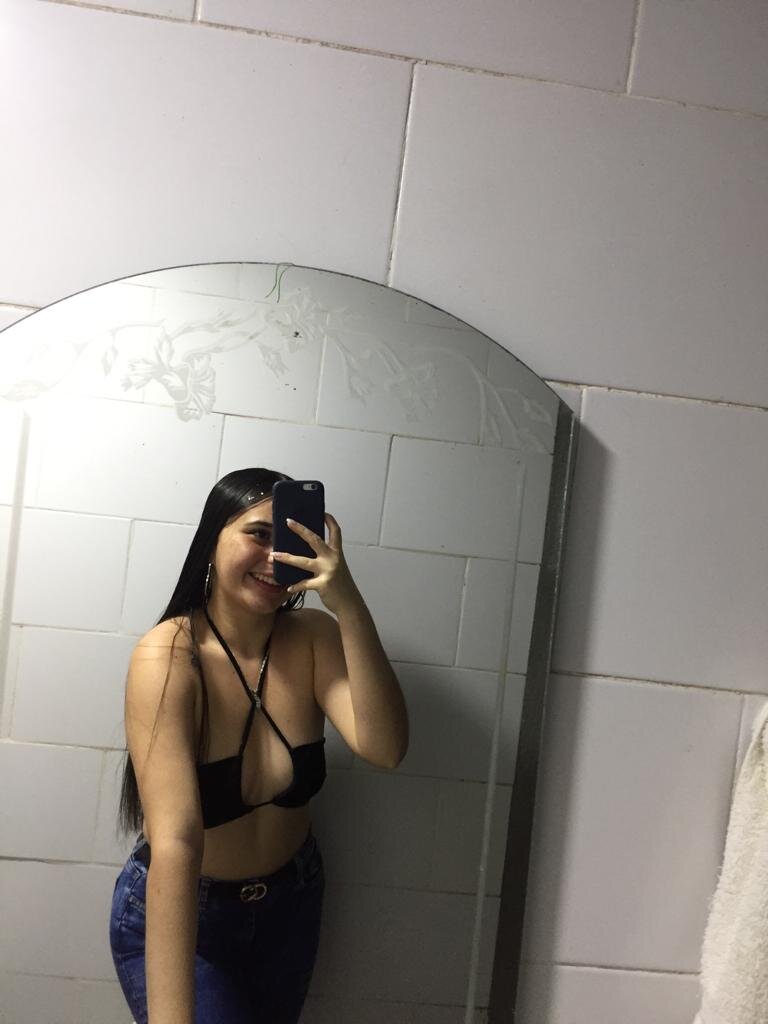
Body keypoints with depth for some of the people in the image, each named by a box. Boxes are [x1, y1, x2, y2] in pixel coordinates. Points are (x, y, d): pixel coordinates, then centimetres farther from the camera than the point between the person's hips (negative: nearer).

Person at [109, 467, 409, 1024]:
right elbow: (175, 840, -35)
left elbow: (384, 747, -28)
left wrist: (350, 607, -38)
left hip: (291, 903, 5)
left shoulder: (313, 637, -15)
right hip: (174, 914, -4)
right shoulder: (167, 657, -28)